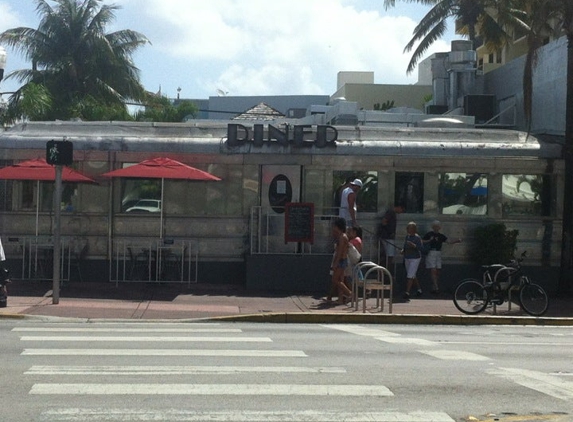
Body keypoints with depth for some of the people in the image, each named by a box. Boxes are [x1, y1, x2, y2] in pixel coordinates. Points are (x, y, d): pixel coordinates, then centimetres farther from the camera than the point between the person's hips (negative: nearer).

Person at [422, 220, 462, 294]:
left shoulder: (441, 236, 10)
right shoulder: (429, 234, -1)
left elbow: (449, 242, 2)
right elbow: (422, 242, 1)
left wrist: (456, 241, -13)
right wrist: (429, 240, -13)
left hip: (438, 254, 5)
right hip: (430, 254, -5)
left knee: (437, 272, 3)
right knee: (433, 271, -13)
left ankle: (434, 288, 9)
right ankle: (436, 288, -18)